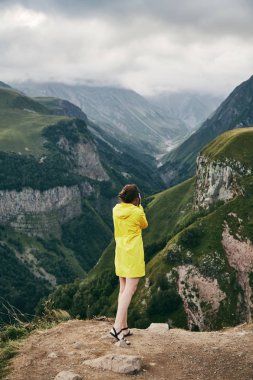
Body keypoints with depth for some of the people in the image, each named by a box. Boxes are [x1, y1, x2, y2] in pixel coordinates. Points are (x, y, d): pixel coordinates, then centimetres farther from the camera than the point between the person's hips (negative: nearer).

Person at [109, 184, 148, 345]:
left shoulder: (116, 210, 3)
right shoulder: (137, 212, -13)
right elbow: (144, 225, 7)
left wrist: (135, 207, 17)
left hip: (121, 252, 7)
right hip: (134, 254, -7)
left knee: (123, 289, 12)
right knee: (130, 290, -8)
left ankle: (124, 327, 16)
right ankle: (117, 327, -18)